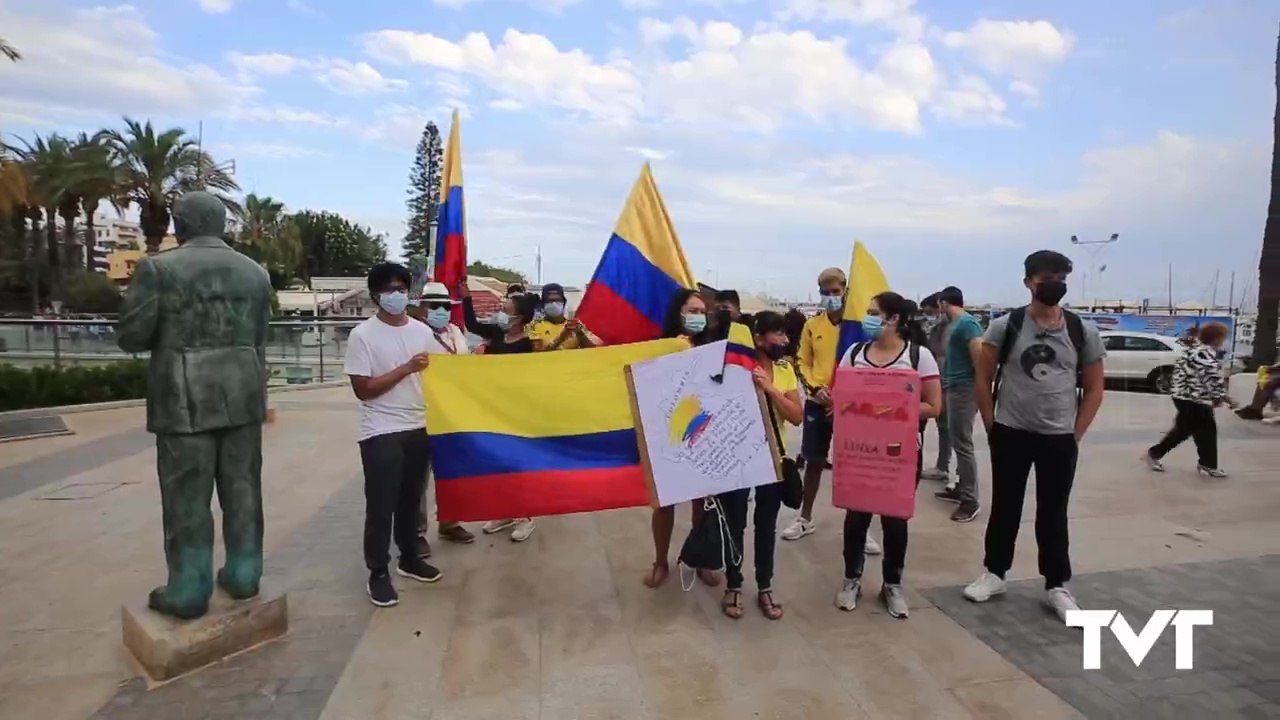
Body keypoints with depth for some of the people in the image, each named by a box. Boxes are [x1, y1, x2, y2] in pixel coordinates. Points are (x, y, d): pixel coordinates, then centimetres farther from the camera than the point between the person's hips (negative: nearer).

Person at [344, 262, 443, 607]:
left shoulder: (422, 331, 6)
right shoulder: (362, 335, -8)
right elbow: (363, 389, -12)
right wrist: (406, 368, -17)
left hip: (420, 428, 5)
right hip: (381, 434, -5)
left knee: (411, 499, 16)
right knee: (381, 506, 2)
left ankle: (410, 558, 32)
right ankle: (378, 573, 16)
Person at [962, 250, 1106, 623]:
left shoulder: (1084, 332, 1)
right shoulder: (1004, 326, -5)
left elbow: (1094, 389, 6)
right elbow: (983, 379, -1)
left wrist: (1075, 434, 1)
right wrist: (992, 427, -3)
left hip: (1060, 439, 1)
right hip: (1011, 435, -1)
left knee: (1053, 514, 10)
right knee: (1005, 508, 10)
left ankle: (1057, 586, 24)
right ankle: (994, 573, 25)